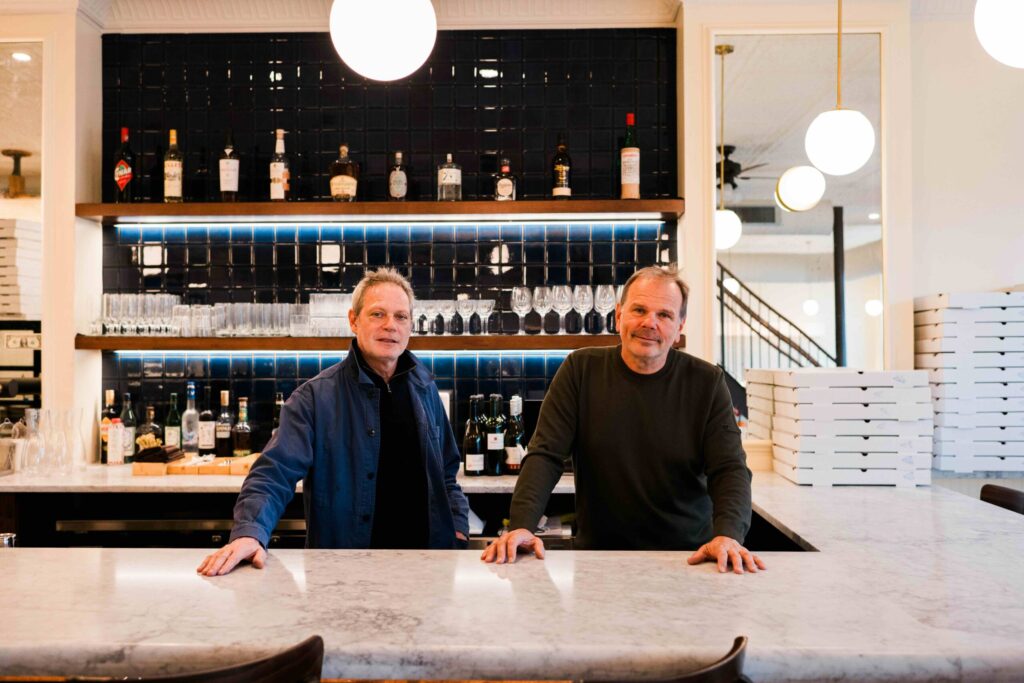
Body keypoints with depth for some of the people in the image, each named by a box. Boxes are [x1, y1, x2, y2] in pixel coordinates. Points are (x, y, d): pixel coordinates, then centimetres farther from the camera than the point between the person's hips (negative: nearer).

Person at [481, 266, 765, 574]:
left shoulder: (707, 383, 0)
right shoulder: (580, 369, 0)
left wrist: (728, 535, -23)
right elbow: (545, 456, -5)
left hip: (689, 556, 0)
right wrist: (521, 526, -20)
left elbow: (730, 469, -4)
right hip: (598, 553, 0)